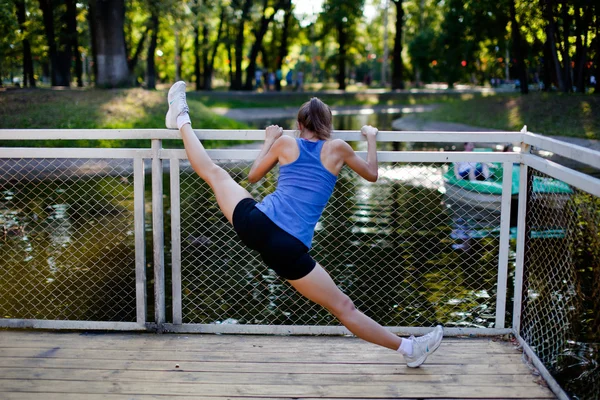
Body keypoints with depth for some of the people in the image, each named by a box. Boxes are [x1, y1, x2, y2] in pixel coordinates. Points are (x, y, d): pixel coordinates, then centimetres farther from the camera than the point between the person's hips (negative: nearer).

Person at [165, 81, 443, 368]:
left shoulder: (285, 143, 10)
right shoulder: (337, 148, 6)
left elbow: (253, 176, 25)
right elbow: (372, 175, 22)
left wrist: (269, 140, 39)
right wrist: (371, 138, 37)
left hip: (255, 223, 3)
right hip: (288, 250, -3)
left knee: (213, 172, 25)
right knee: (343, 307, 5)